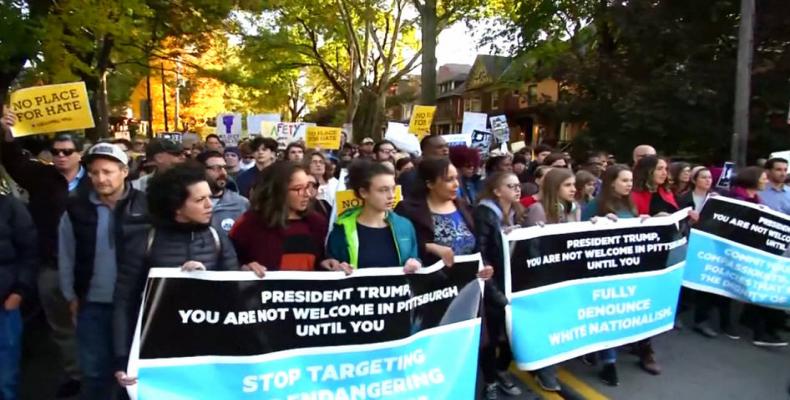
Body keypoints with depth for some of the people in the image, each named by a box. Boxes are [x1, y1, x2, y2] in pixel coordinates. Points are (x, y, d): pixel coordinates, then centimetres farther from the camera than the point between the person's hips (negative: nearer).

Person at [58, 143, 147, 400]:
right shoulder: (76, 209, -1)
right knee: (94, 370, 16)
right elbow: (66, 256, 7)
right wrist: (71, 296, 7)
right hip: (92, 305, 2)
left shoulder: (145, 206, -9)